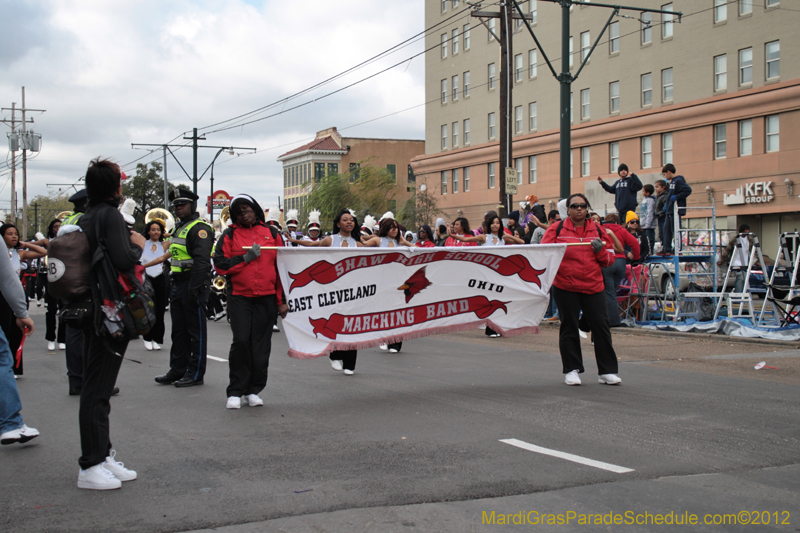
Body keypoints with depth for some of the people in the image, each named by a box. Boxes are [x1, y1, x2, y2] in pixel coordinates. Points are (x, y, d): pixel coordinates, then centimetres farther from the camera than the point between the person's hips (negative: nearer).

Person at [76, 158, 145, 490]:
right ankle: (90, 467, -2)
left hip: (93, 311, 10)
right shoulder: (110, 216, -14)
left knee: (97, 386, 14)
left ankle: (103, 455, 24)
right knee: (97, 389, -6)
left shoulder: (85, 219, 12)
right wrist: (137, 244, -7)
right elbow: (124, 260, -26)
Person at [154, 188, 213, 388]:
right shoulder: (179, 227, 19)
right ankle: (177, 370, 21)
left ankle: (195, 373, 4)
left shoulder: (199, 228, -12)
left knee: (196, 330, -2)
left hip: (193, 284, -10)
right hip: (178, 285, 10)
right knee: (179, 331, 14)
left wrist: (194, 288, -27)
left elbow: (202, 261, -22)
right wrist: (174, 285, 18)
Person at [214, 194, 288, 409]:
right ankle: (235, 391, 0)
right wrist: (246, 258, -11)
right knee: (241, 341, -11)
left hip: (266, 298, 1)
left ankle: (253, 390, 15)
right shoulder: (230, 235, 7)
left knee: (261, 345, 3)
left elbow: (282, 267, 9)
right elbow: (220, 265, -1)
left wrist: (282, 301, 5)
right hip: (239, 297, -1)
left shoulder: (271, 233, 10)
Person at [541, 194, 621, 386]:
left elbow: (609, 260, 11)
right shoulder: (556, 229, 2)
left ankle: (607, 371, 7)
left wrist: (600, 250, -10)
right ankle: (572, 370, 14)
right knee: (569, 328, 4)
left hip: (593, 287, 2)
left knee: (601, 327, -1)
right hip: (565, 287, -2)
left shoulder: (597, 230, 9)